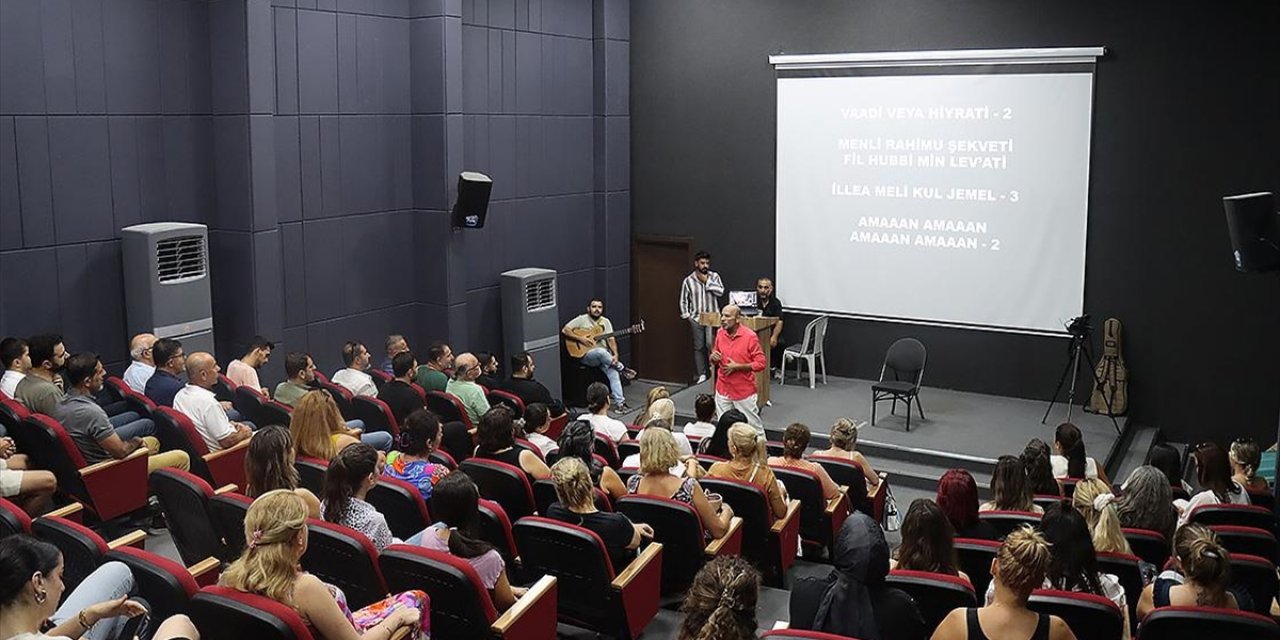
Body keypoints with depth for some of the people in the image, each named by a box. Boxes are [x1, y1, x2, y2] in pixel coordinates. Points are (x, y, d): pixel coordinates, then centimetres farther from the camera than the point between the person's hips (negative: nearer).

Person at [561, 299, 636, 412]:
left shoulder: (605, 322, 13)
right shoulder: (582, 319, 1)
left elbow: (611, 339, 6)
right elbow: (564, 330, -6)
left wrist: (615, 354, -12)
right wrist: (580, 339, -16)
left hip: (604, 357, 4)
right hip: (586, 355, -4)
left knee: (613, 370, -26)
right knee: (601, 352, -38)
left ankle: (619, 402, -28)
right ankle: (622, 369, -18)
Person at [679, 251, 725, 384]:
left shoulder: (714, 276, 2)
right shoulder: (688, 280, 0)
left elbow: (721, 291, -11)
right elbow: (683, 300, 5)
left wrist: (707, 281, -12)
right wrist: (686, 316, -1)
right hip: (696, 318, 1)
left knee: (711, 344, -16)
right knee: (698, 347, 5)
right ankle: (701, 374, 13)